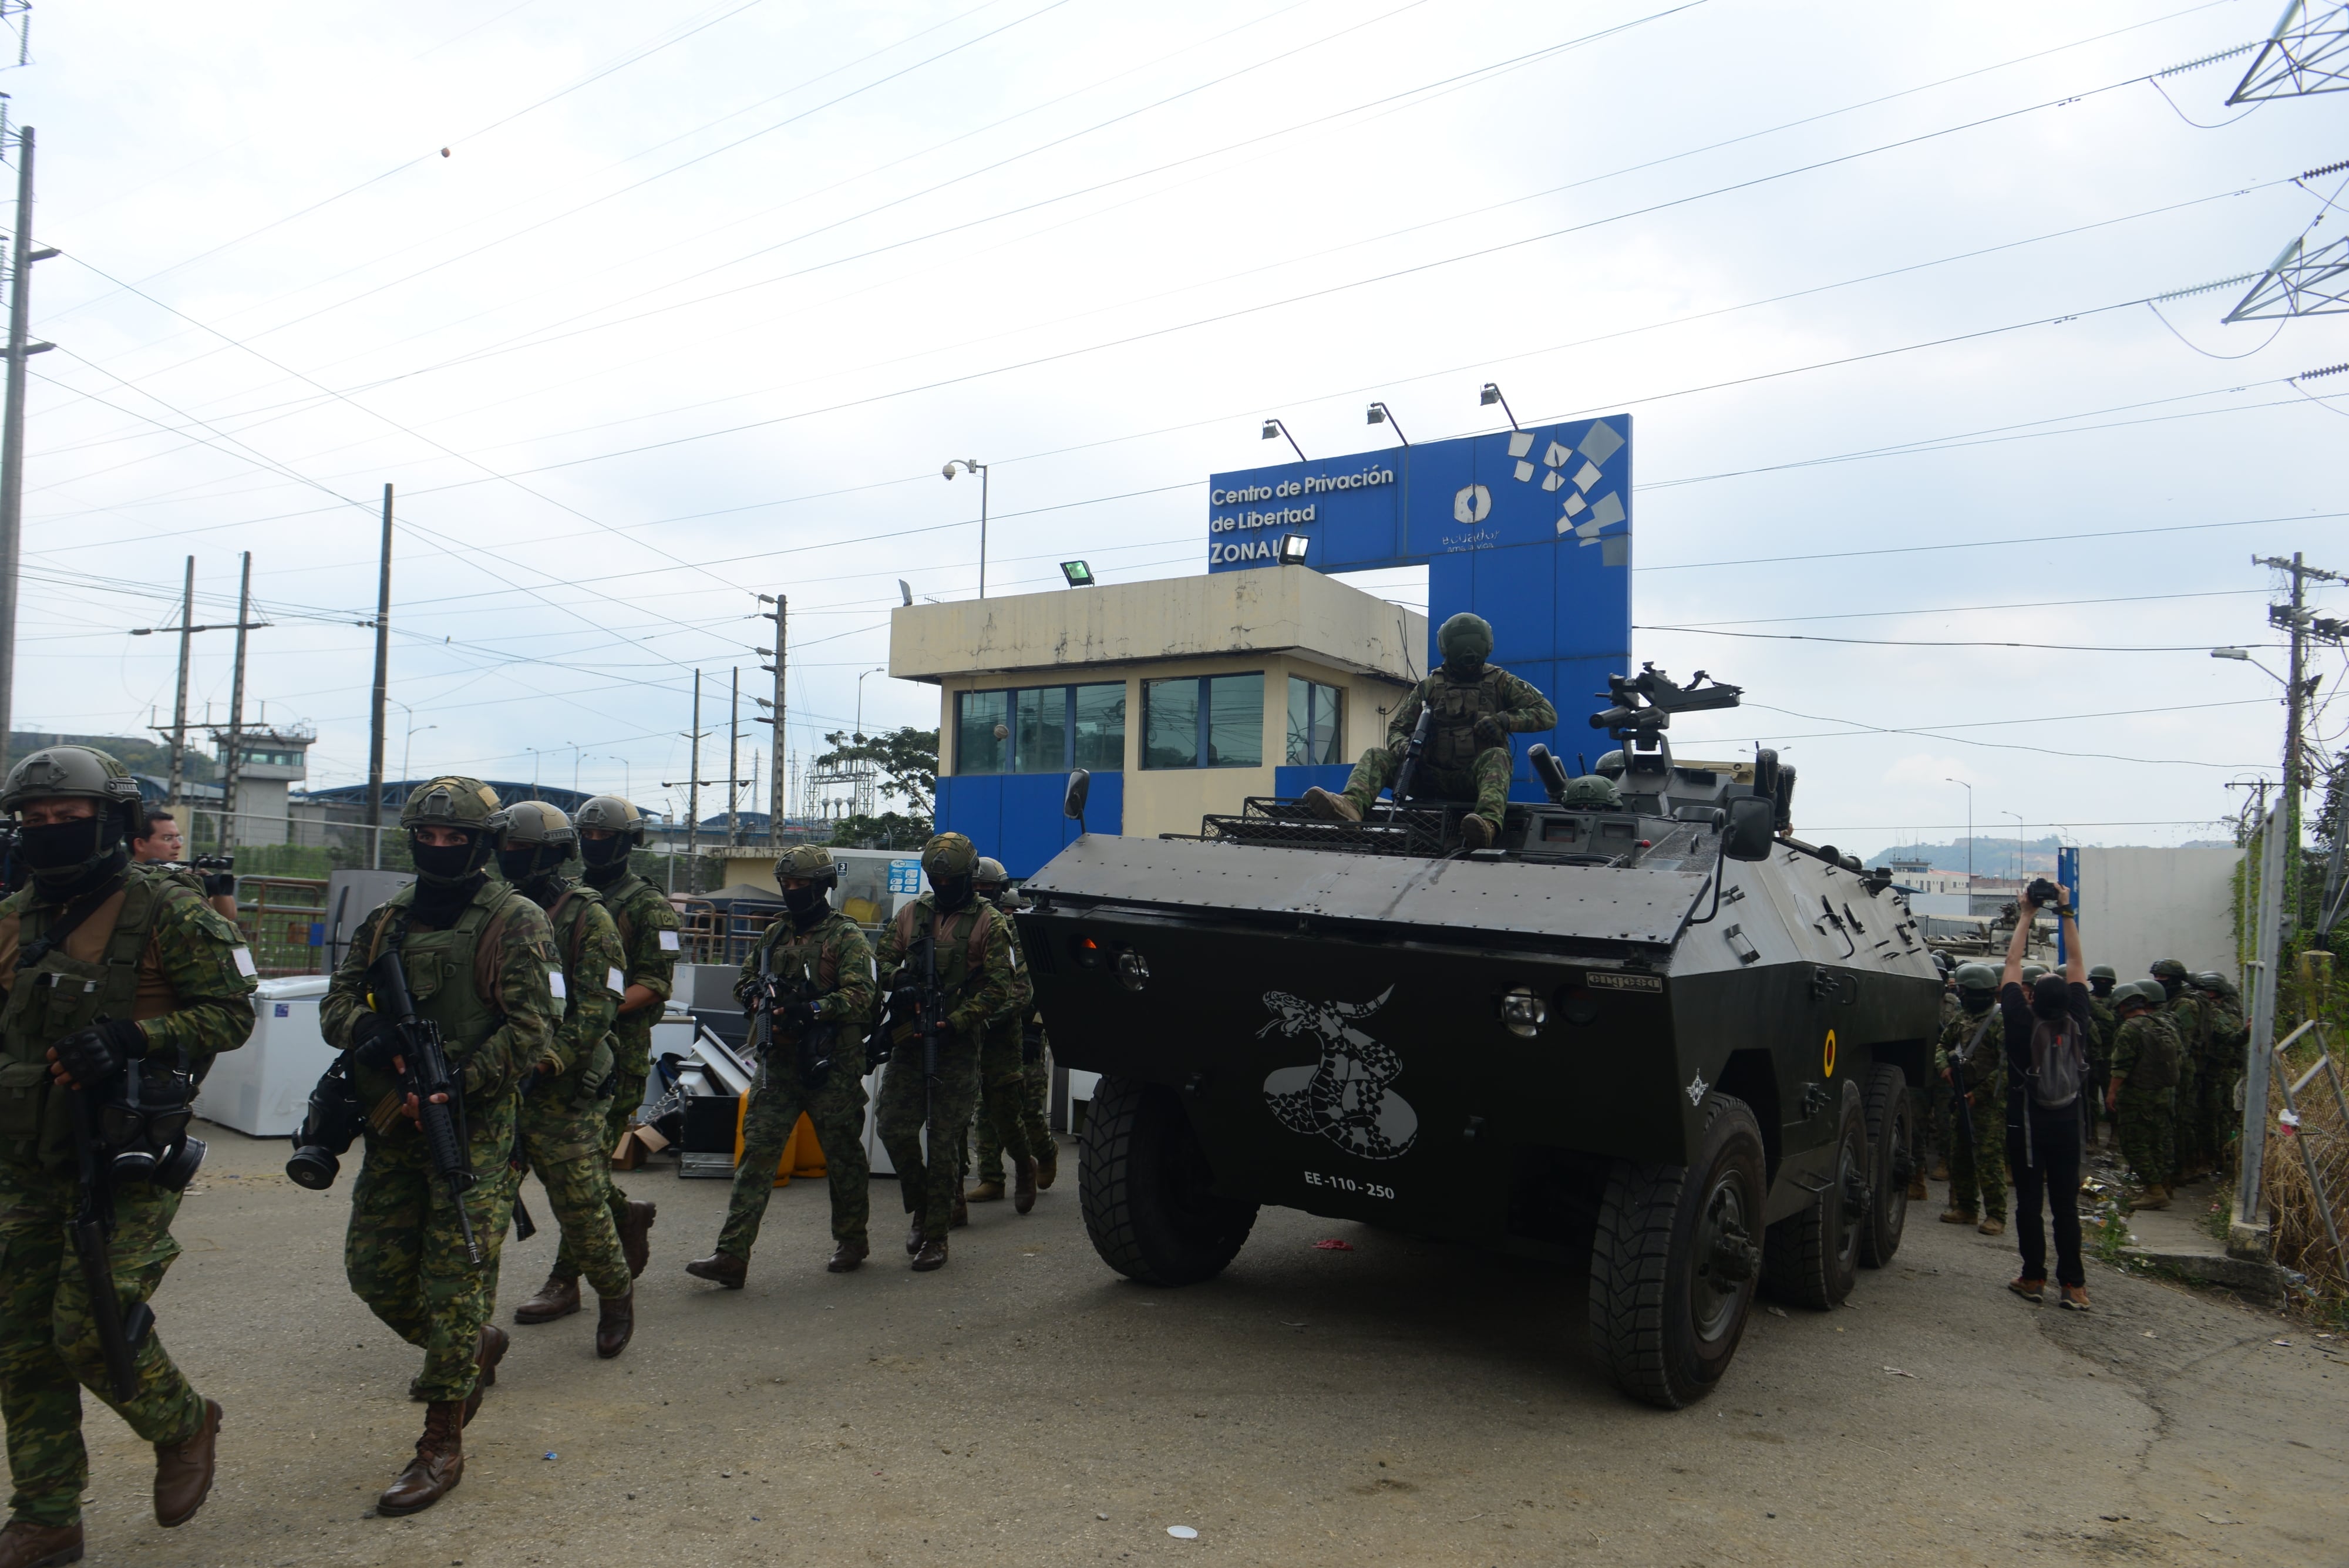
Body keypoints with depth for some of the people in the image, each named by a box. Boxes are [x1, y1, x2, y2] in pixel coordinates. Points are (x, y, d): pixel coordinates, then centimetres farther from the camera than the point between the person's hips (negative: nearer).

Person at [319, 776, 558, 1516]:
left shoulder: (515, 923, -7)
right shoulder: (386, 919, 12)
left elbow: (531, 1030, -13)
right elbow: (338, 1000, 11)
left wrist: (450, 1086, -21)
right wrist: (368, 1032, -12)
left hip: (474, 1124, -6)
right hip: (393, 1121, 7)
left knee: (454, 1281, -4)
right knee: (374, 1268, 11)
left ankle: (442, 1447, 7)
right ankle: (476, 1348, 36)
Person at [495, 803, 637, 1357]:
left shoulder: (587, 917, -8)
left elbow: (596, 1010, -14)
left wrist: (545, 1062, -23)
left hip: (565, 1089, -6)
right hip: (501, 1086, 6)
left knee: (581, 1205, 1)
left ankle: (616, 1292, 22)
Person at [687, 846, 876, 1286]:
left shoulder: (846, 937, -5)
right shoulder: (775, 934, 14)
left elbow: (859, 997, -16)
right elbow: (744, 981, 21)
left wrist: (808, 1009, -27)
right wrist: (757, 995, -2)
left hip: (831, 1067, -5)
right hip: (779, 1063, 5)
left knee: (843, 1154, 8)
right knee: (757, 1152, -3)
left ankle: (853, 1239, 27)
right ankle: (732, 1255, -4)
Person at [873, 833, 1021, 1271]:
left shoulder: (989, 922, -2)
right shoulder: (912, 913, 12)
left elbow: (999, 988, -6)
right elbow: (883, 961, 14)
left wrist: (954, 1023, -15)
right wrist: (898, 979, -10)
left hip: (958, 1044, -4)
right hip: (908, 1038, 4)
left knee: (944, 1140, -1)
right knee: (893, 1127, 1)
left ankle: (936, 1235, 9)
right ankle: (921, 1208, 24)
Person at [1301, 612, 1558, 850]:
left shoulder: (1500, 682, 7)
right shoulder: (1429, 687, 14)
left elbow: (1548, 715, 1)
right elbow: (1397, 729, 12)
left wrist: (1504, 720, -17)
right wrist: (1404, 747, -13)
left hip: (1476, 777, -3)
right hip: (1432, 777, 3)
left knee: (1497, 756, -35)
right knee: (1376, 755, -17)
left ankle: (1488, 824, -64)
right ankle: (1352, 805, -52)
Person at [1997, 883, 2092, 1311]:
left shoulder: (2022, 1026, -13)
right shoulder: (2077, 1026, -7)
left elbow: (2012, 966, -5)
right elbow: (2077, 965, -1)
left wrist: (2027, 916, 0)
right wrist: (2066, 914, 0)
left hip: (2026, 1129, -2)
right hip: (2067, 1130, 2)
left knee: (2029, 1204, 5)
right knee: (2066, 1207, 7)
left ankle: (2033, 1279, 9)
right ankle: (2073, 1284, 8)